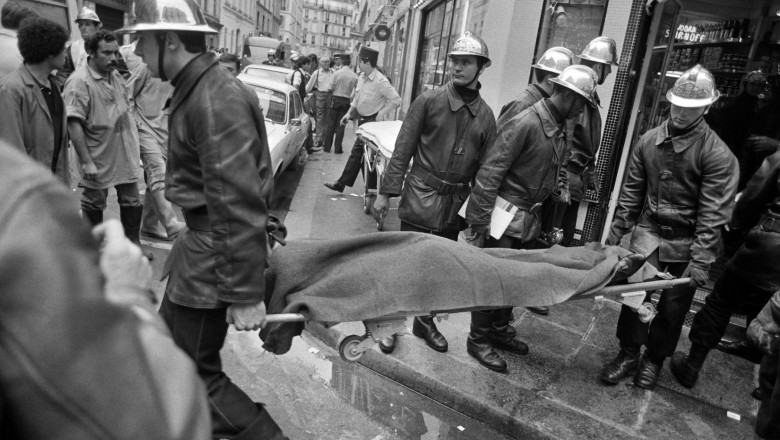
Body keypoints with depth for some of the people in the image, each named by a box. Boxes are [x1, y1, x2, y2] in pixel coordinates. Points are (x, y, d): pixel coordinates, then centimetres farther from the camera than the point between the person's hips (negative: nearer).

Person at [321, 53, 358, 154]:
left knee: (330, 124, 9)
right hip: (346, 101, 2)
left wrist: (333, 93, 10)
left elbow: (330, 89, -9)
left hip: (335, 100, -2)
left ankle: (327, 146, 13)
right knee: (340, 125, 8)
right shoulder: (355, 76, -5)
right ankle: (338, 148, 10)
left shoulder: (337, 73, -11)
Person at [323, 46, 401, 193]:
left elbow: (396, 100, -20)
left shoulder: (380, 81, -20)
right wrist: (349, 113, 12)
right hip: (362, 119, 8)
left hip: (373, 121, -7)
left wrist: (382, 113, -20)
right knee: (357, 152, 12)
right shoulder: (361, 77, 5)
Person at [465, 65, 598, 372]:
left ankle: (500, 330, 35)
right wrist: (481, 222, -20)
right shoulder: (526, 123, -19)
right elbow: (490, 172, -21)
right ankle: (478, 340, 18)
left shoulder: (560, 128, 8)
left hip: (528, 217, 8)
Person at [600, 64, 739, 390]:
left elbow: (713, 212, -15)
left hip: (686, 242, -2)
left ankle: (654, 359, 30)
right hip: (649, 232, 2)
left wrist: (701, 260, -19)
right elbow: (632, 191, 6)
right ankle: (629, 354, 18)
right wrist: (617, 230, 6)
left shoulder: (717, 154, -12)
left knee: (672, 307, 8)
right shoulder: (648, 141, 0)